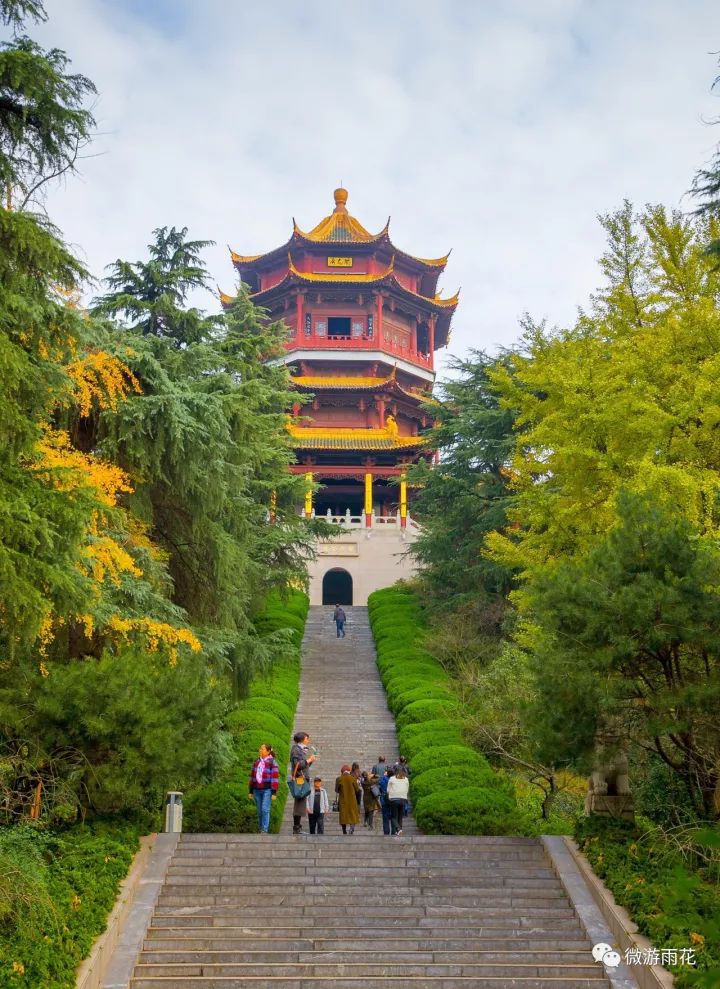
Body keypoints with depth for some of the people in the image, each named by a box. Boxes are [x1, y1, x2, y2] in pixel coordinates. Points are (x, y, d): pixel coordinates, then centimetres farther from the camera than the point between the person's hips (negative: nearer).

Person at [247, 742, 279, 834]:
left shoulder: (272, 762, -4)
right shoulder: (256, 762, 12)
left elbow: (275, 778, -8)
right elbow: (252, 777, 16)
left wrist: (274, 793, -12)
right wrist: (250, 791, 15)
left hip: (267, 790, -5)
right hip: (257, 790, 5)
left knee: (265, 810, -12)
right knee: (259, 811, 8)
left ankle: (265, 830, -11)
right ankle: (260, 830, 15)